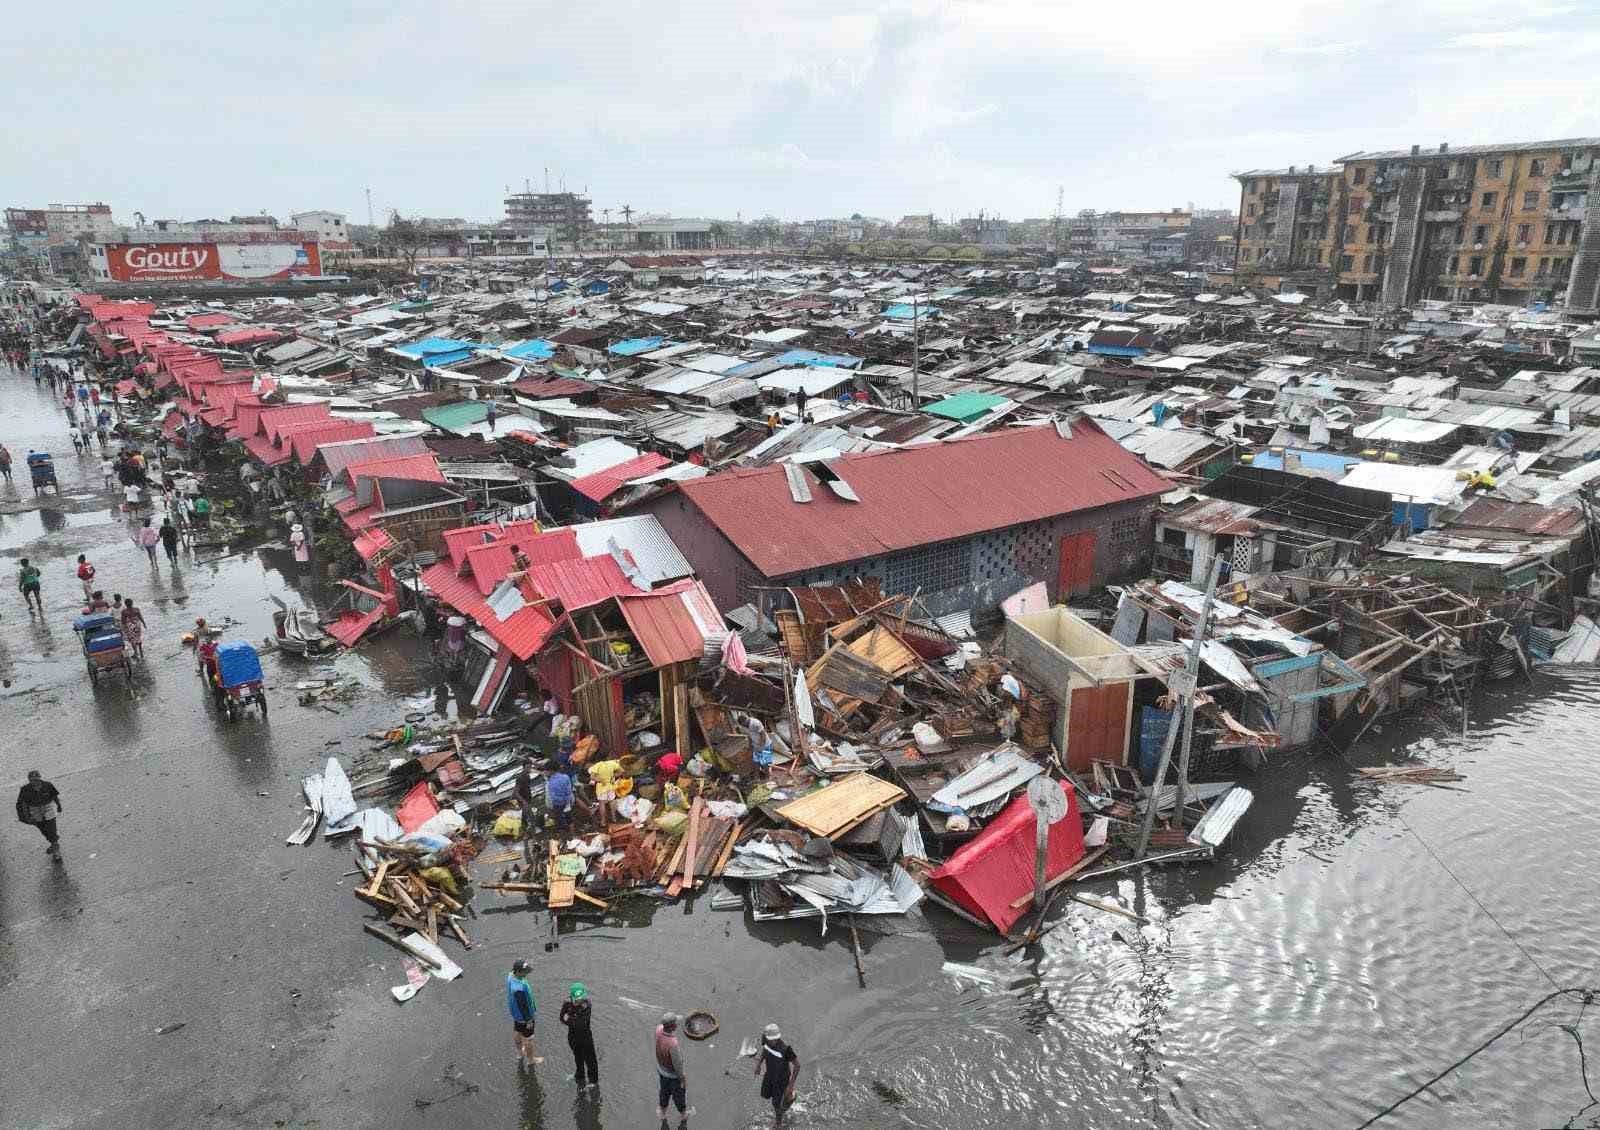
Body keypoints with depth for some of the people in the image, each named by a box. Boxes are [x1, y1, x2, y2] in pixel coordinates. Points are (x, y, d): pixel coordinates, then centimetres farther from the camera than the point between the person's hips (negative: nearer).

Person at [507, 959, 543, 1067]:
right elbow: (523, 1006, -30)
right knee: (528, 1039, 16)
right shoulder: (519, 988, -43)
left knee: (519, 1033, 31)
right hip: (524, 1017, -8)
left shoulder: (510, 976, -15)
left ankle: (520, 1052, 54)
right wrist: (529, 1020, -16)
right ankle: (530, 1059, 37)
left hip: (515, 1014, 8)